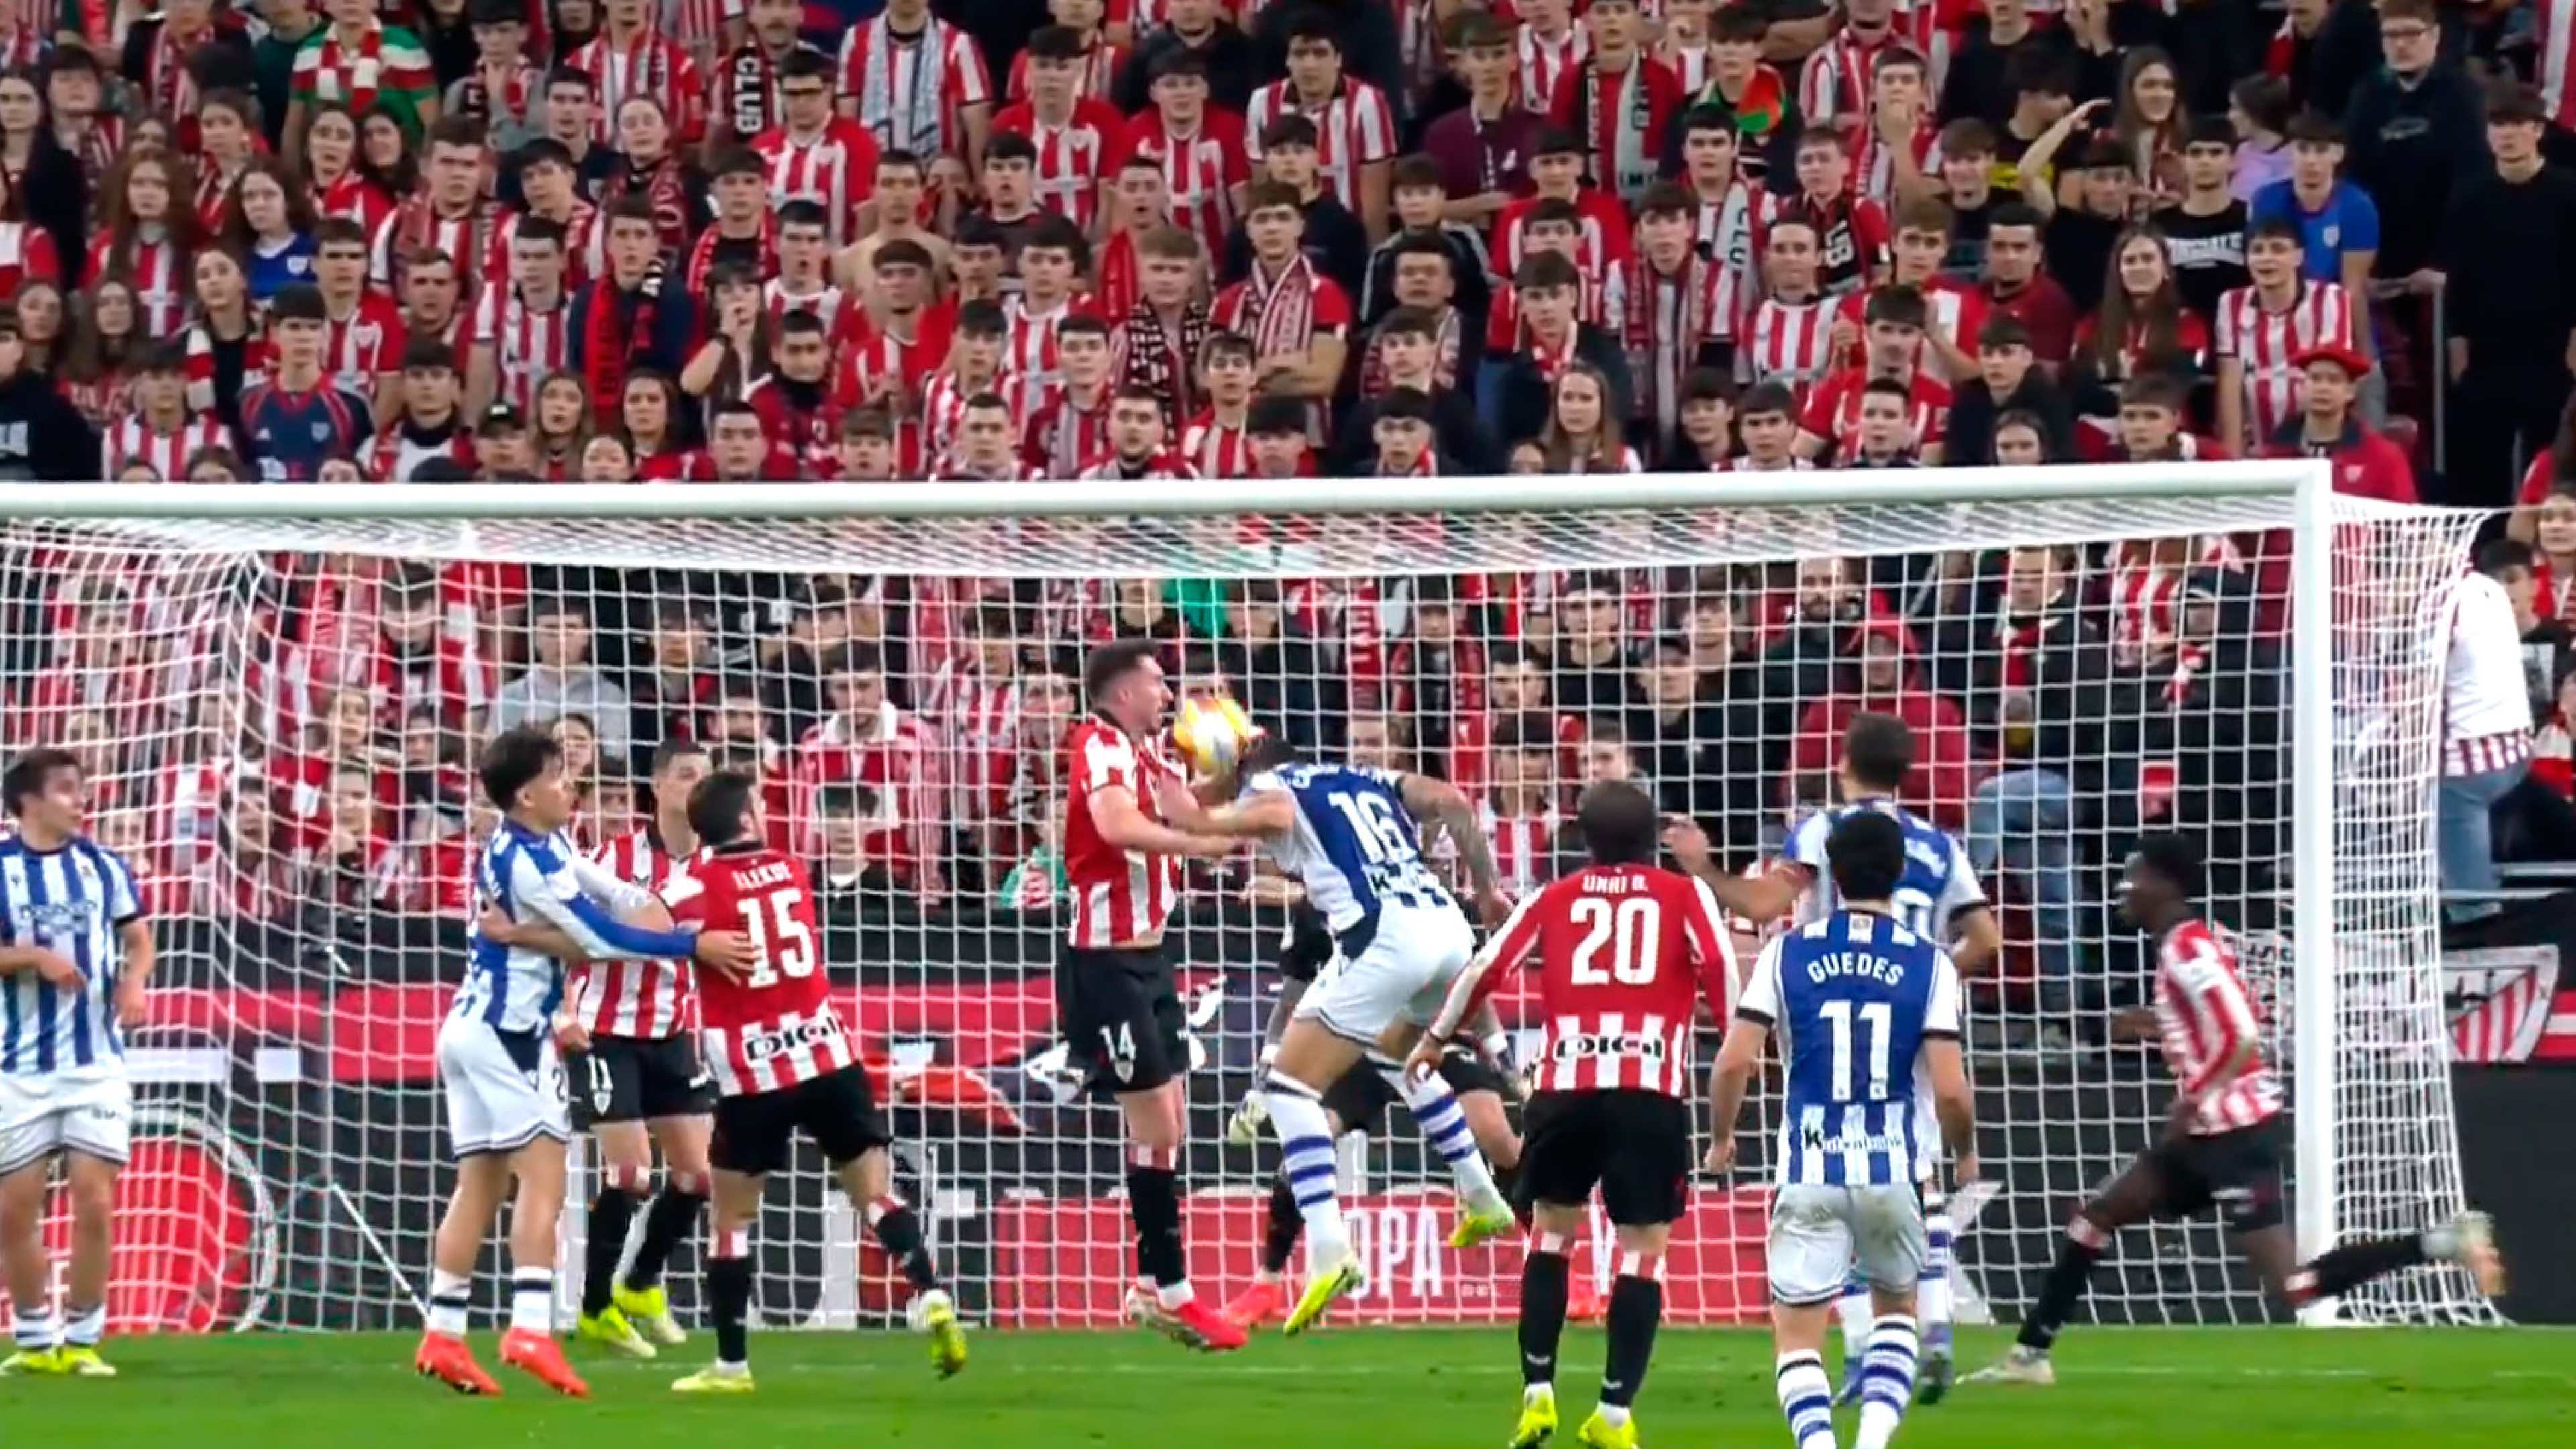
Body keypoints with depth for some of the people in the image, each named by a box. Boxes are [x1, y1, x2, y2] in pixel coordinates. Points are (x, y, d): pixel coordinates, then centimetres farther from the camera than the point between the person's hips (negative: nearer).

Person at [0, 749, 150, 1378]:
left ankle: (82, 1339, 6)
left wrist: (134, 980, -5)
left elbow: (137, 938, 14)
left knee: (94, 1202, -4)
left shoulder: (103, 867, 5)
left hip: (97, 1061, 1)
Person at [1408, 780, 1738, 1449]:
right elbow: (1721, 968, -5)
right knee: (1643, 1250, 3)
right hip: (1652, 1089, -2)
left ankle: (1538, 1393, 12)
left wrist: (1436, 1038, 29)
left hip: (1566, 1086, 2)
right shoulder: (1686, 896, 10)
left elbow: (1486, 967, 15)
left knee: (1552, 1232, 20)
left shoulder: (1556, 898, 15)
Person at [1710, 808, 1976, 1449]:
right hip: (1893, 1173, 1)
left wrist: (1721, 1137, 13)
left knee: (1797, 1337, 5)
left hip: (1810, 1175, -1)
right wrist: (1965, 1153, 13)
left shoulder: (1787, 953, -1)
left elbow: (1735, 1062, -6)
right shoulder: (1930, 964, -3)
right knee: (1895, 1309, 24)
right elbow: (1951, 1089, -8)